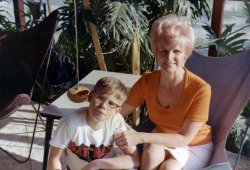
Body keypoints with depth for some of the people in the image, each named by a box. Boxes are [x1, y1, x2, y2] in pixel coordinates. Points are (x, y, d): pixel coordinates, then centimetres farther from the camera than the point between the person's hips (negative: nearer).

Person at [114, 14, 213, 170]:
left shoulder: (200, 89, -27)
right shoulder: (146, 82, -15)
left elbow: (184, 138, -24)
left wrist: (141, 137, -34)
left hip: (195, 146, -2)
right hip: (163, 140, 3)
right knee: (152, 152, -30)